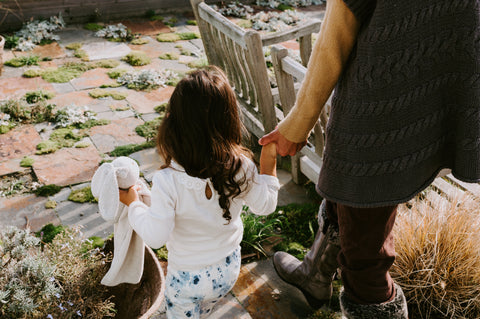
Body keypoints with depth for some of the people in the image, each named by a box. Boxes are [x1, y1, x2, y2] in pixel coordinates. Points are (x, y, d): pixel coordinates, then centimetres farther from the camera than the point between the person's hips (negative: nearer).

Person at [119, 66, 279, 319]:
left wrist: (132, 203, -9)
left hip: (187, 278, -3)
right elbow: (265, 205, -7)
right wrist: (269, 162, 1)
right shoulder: (241, 168, -24)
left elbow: (155, 236, -25)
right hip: (229, 269, 4)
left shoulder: (167, 182, -33)